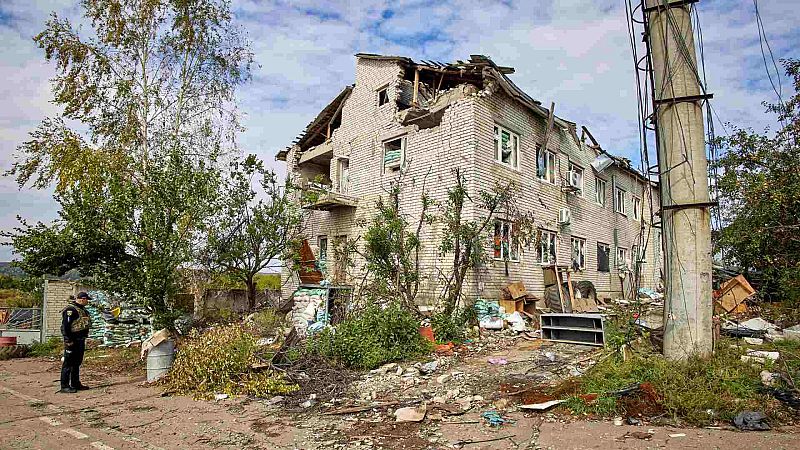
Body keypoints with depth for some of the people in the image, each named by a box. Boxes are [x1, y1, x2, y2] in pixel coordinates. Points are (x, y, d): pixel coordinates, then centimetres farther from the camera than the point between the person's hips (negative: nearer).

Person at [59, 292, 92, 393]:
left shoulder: (81, 309, 17)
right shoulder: (70, 310, -15)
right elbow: (65, 326, -20)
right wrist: (68, 340, -22)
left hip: (80, 340, 10)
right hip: (72, 340, -10)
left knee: (77, 363, 16)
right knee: (68, 364, -4)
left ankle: (75, 384, 24)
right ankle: (64, 386, 0)